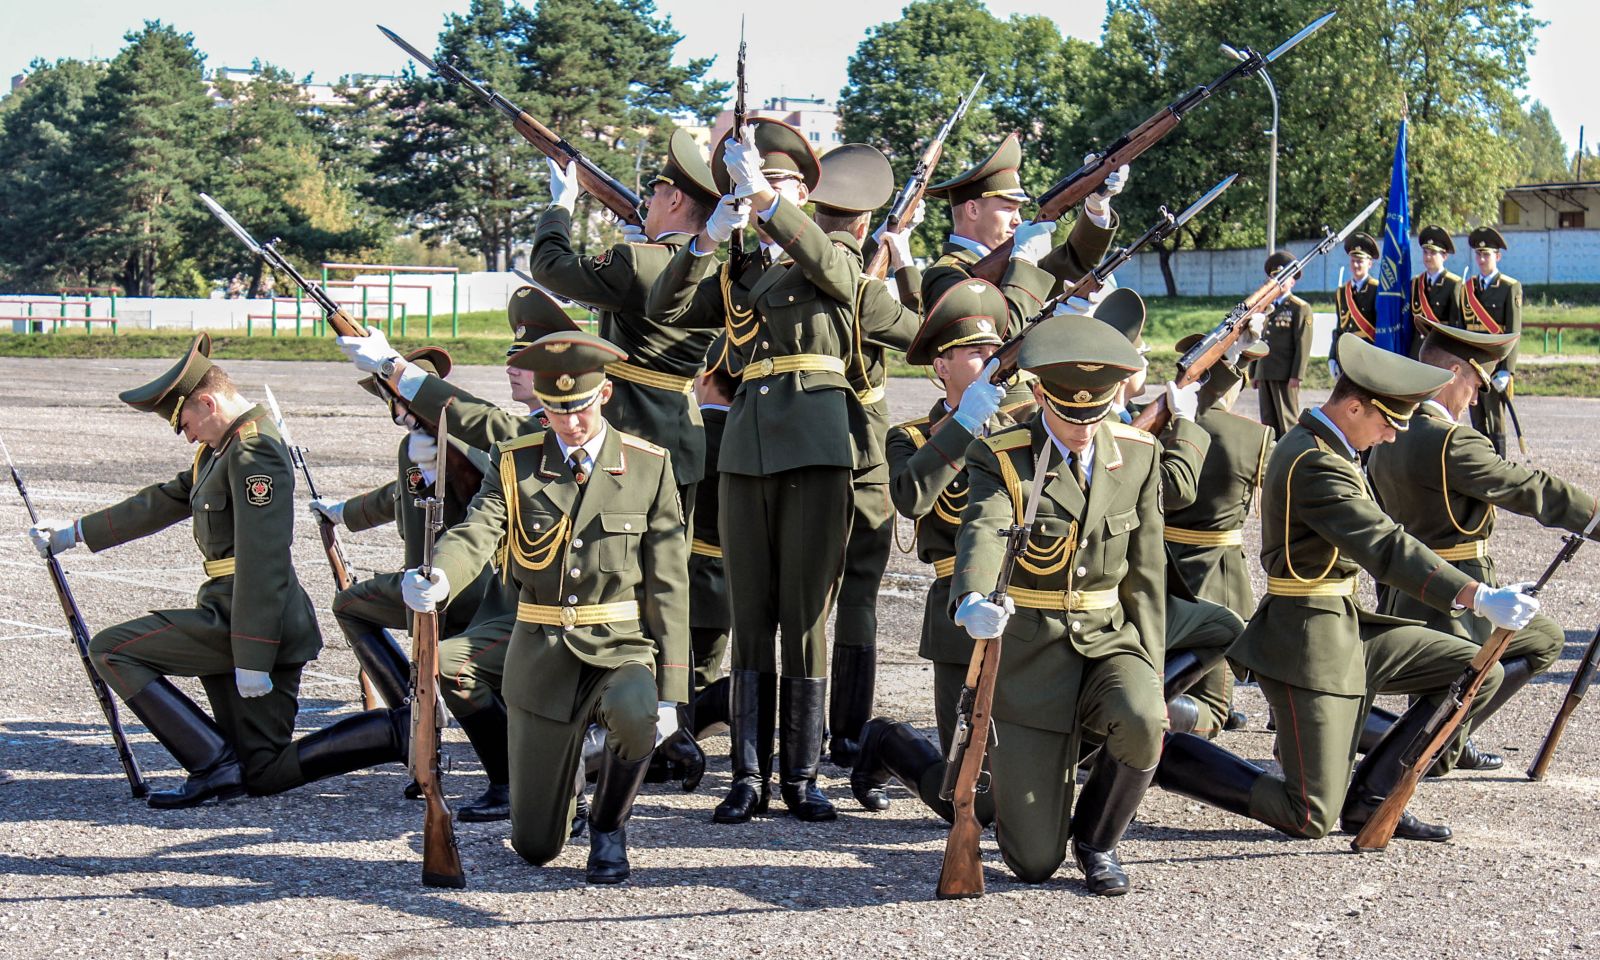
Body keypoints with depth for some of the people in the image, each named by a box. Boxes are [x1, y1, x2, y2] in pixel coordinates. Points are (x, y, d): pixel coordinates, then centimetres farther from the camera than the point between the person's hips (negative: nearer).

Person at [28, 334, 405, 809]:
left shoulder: (254, 451, -15)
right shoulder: (224, 446, 17)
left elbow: (262, 560, -21)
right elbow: (166, 501, 28)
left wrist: (251, 658, -23)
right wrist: (77, 531, 31)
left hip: (247, 618, -10)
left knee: (111, 651, -6)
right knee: (268, 774, 9)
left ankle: (216, 767, -9)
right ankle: (408, 729, 7)